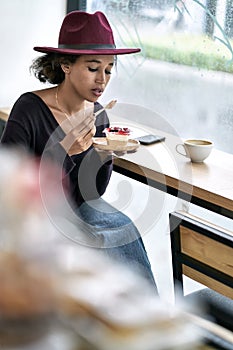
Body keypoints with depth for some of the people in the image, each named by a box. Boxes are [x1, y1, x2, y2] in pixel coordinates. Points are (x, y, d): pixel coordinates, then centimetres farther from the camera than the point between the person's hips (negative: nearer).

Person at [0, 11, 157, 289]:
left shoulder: (98, 115, 0)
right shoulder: (29, 109, -18)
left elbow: (90, 194, 4)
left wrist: (105, 155, -15)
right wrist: (64, 151, -29)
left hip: (75, 212, 5)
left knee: (124, 231, -18)